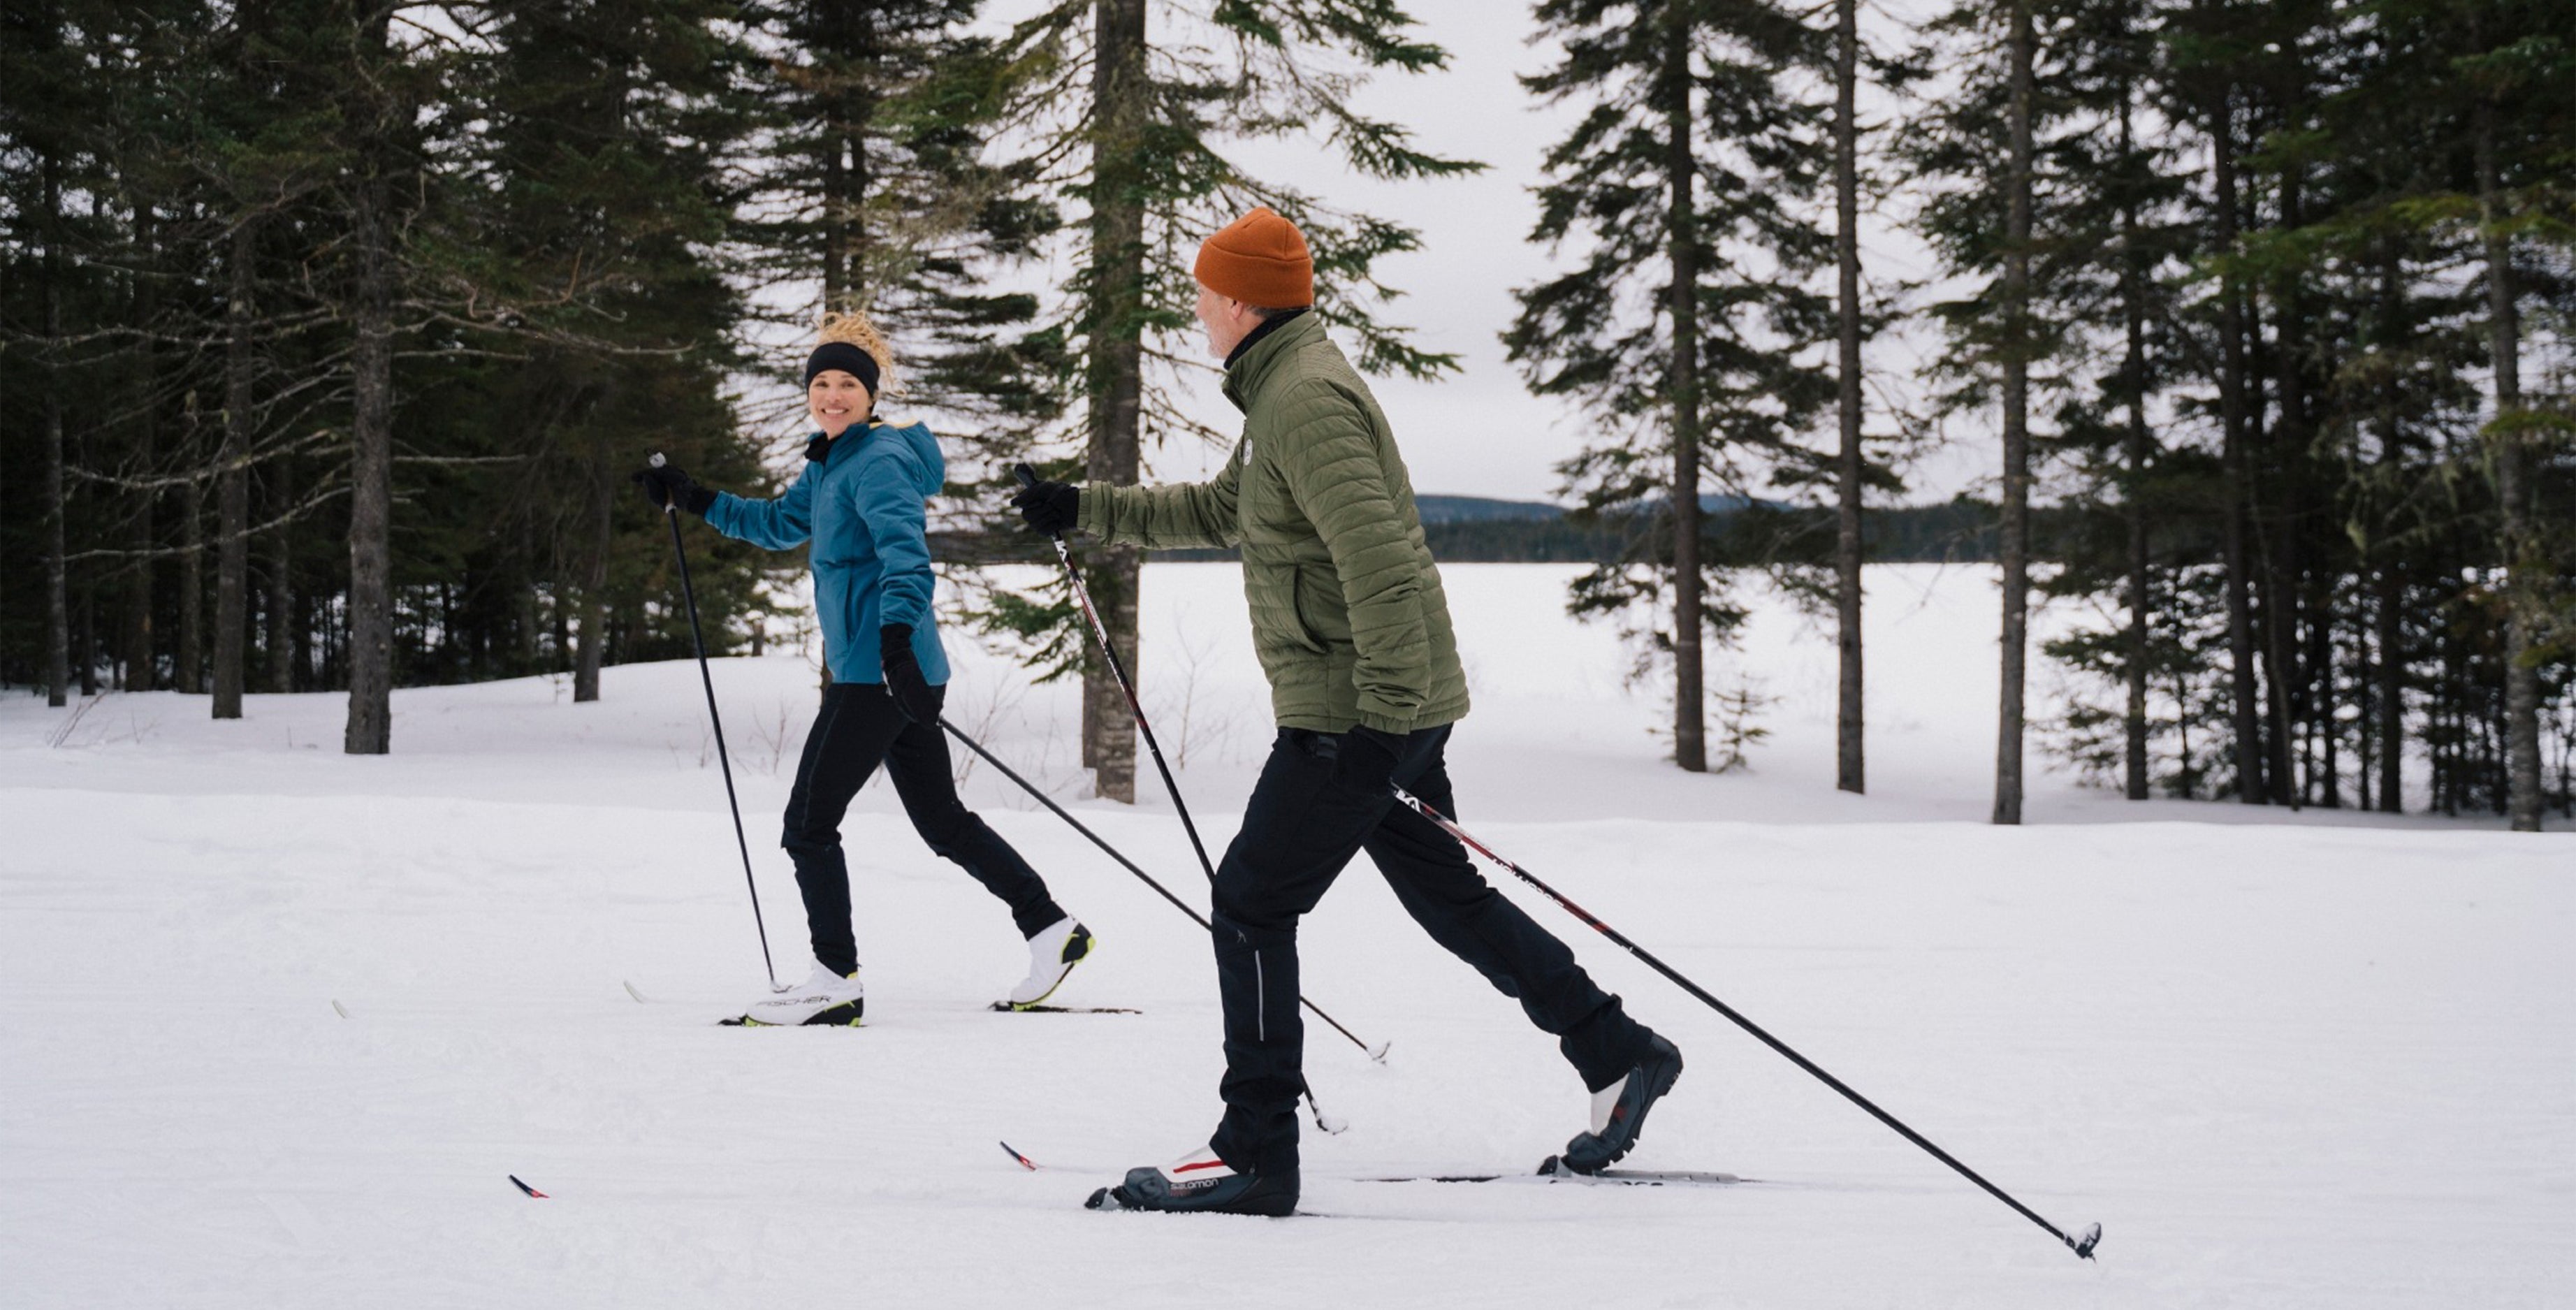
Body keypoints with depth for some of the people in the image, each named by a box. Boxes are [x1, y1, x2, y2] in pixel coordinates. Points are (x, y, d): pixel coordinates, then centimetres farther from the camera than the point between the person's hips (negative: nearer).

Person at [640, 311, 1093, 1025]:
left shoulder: (879, 462, -12)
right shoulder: (830, 465, 18)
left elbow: (905, 551, -27)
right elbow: (780, 523, 34)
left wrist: (897, 631, -42)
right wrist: (694, 499, 29)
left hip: (881, 670, -10)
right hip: (869, 668, 10)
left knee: (808, 822, -5)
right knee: (943, 820, 15)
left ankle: (836, 981, -1)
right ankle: (1051, 926, 18)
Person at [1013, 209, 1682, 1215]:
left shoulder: (1306, 397, -16)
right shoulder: (1282, 392, 18)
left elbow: (1376, 553, -25)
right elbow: (1217, 512, 32)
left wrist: (1388, 707, -27)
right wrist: (1087, 510, 30)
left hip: (1360, 711, -10)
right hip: (1371, 705, 11)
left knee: (1251, 904, -7)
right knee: (1446, 896, 16)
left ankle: (1254, 1154, -5)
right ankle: (1618, 1056, 22)